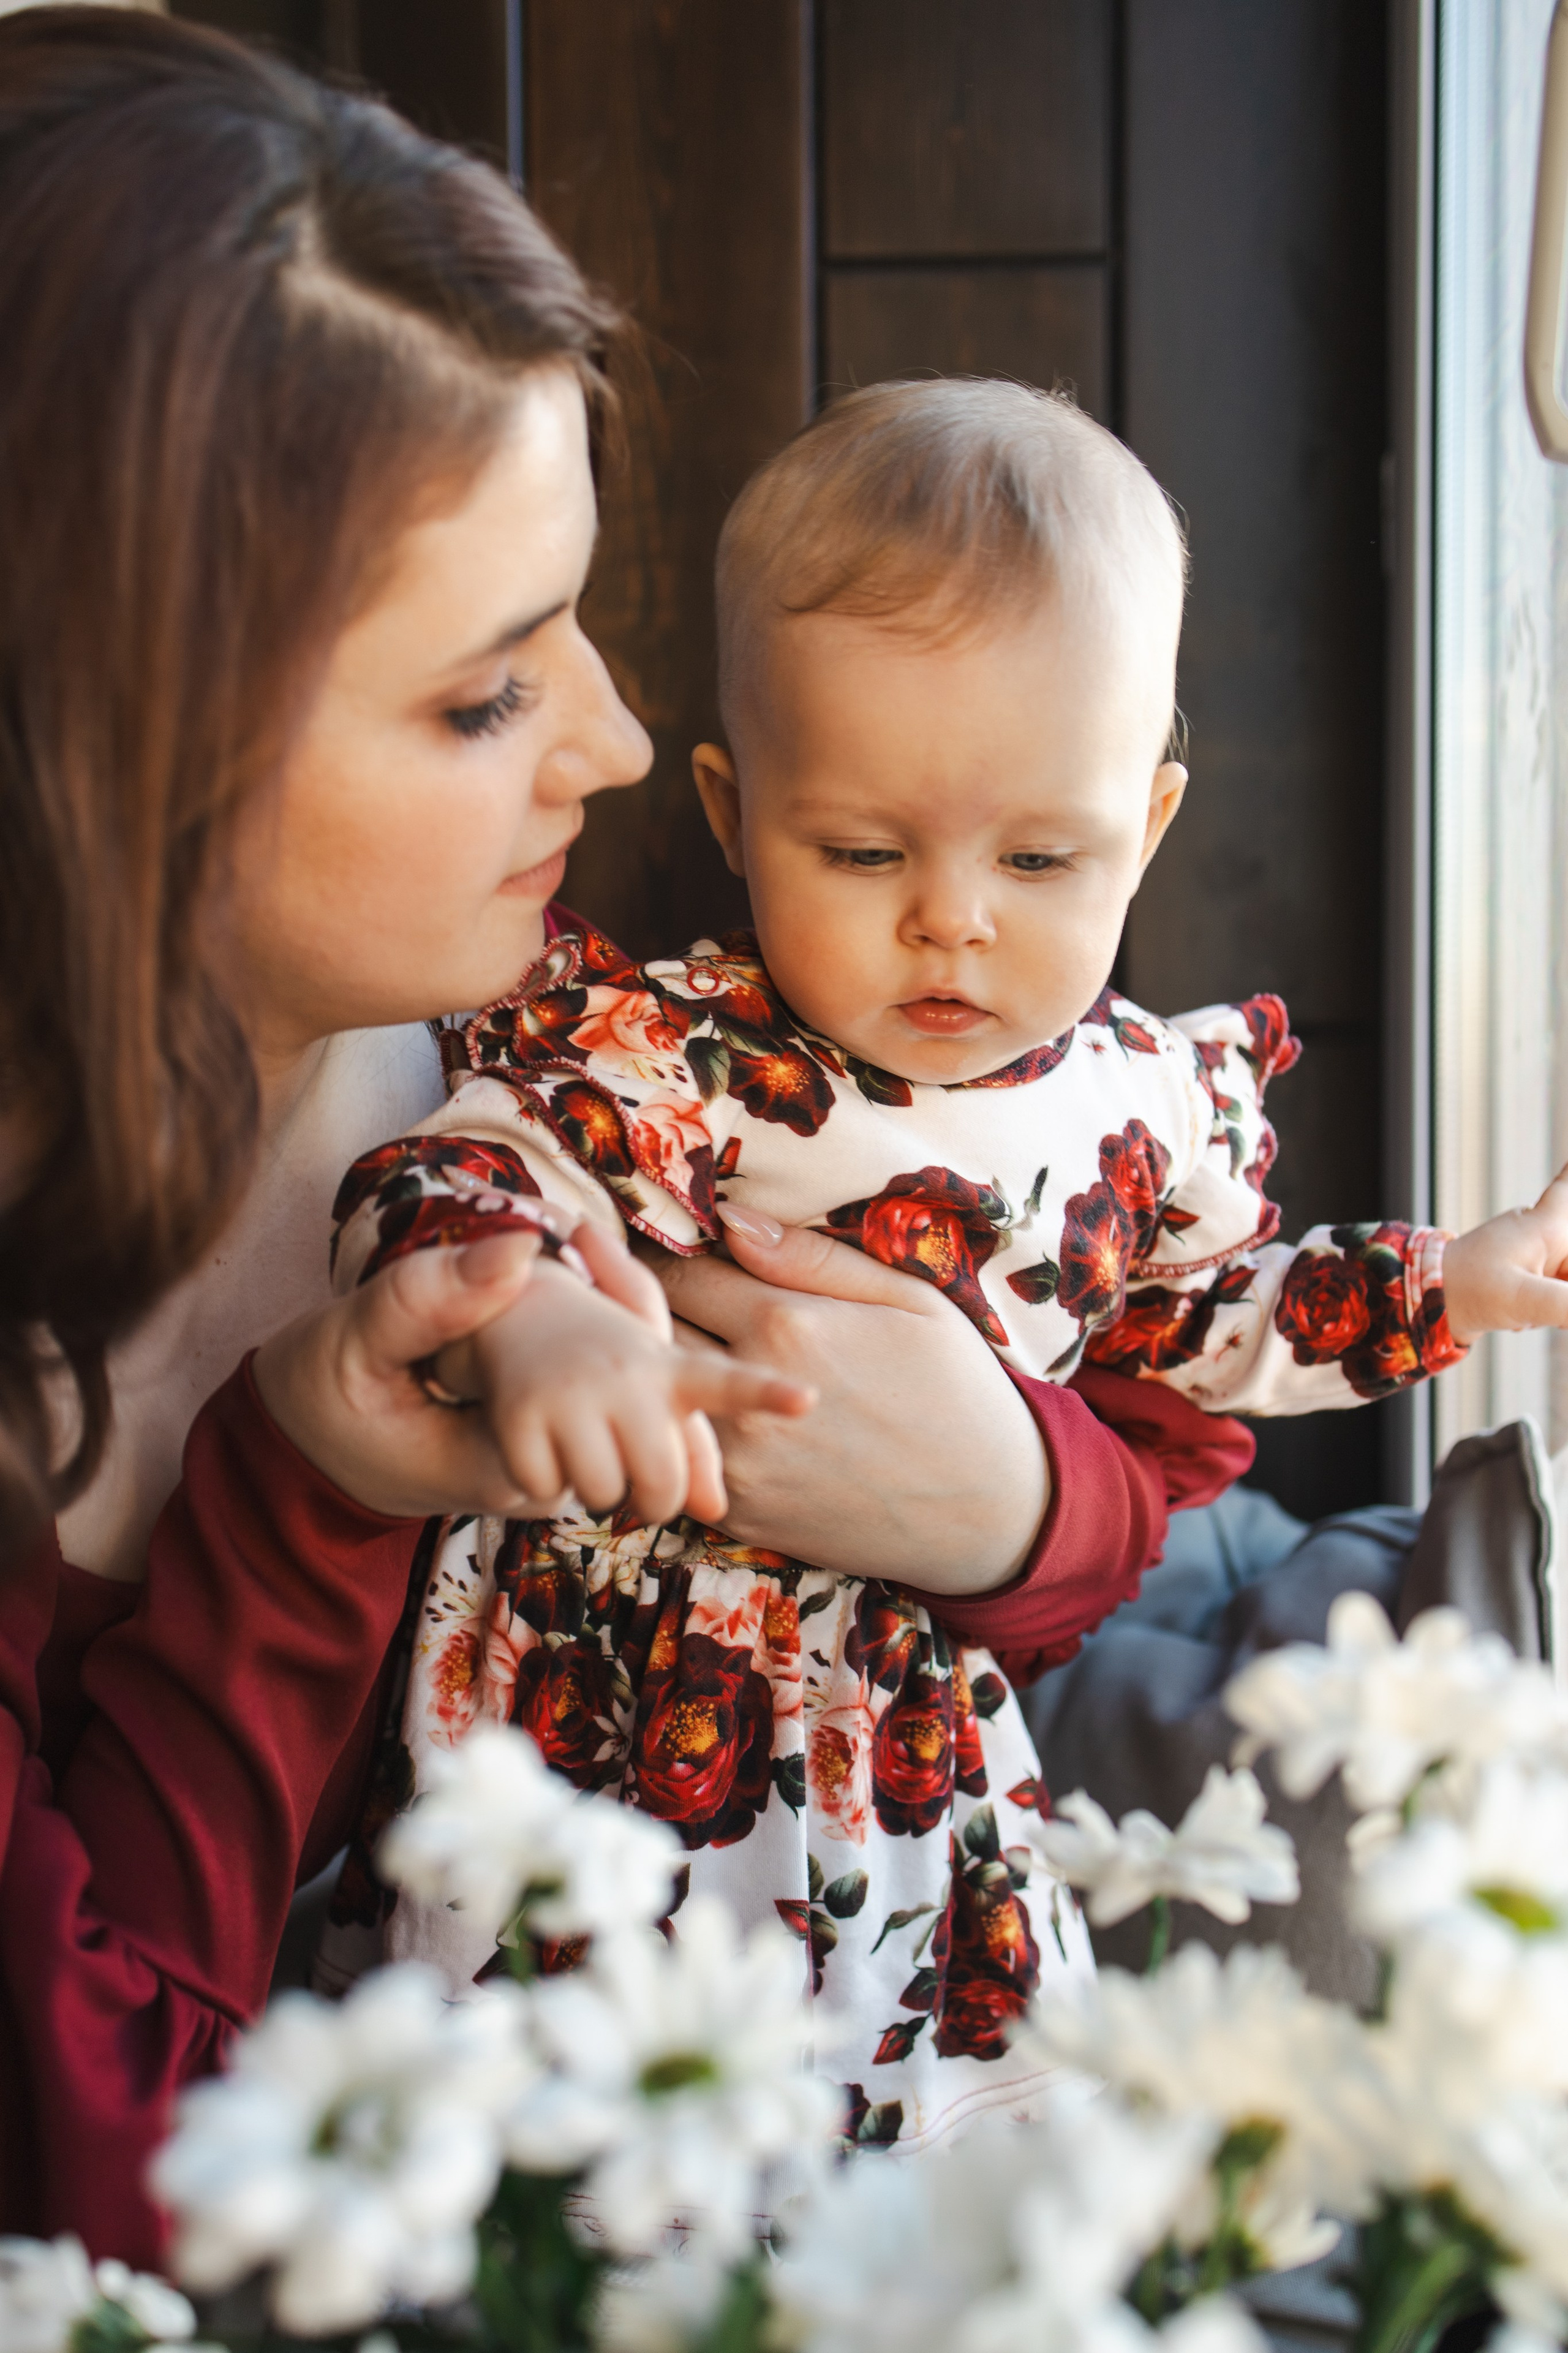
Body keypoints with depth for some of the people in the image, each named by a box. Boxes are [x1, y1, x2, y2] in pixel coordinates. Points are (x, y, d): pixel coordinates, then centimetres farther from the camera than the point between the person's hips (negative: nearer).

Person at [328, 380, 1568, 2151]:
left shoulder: (1151, 1108, -2)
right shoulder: (657, 1061, -19)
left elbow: (1188, 1324, 16)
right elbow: (436, 1190, -28)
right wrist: (515, 1322, -50)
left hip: (918, 1732, 4)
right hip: (595, 1730, -4)